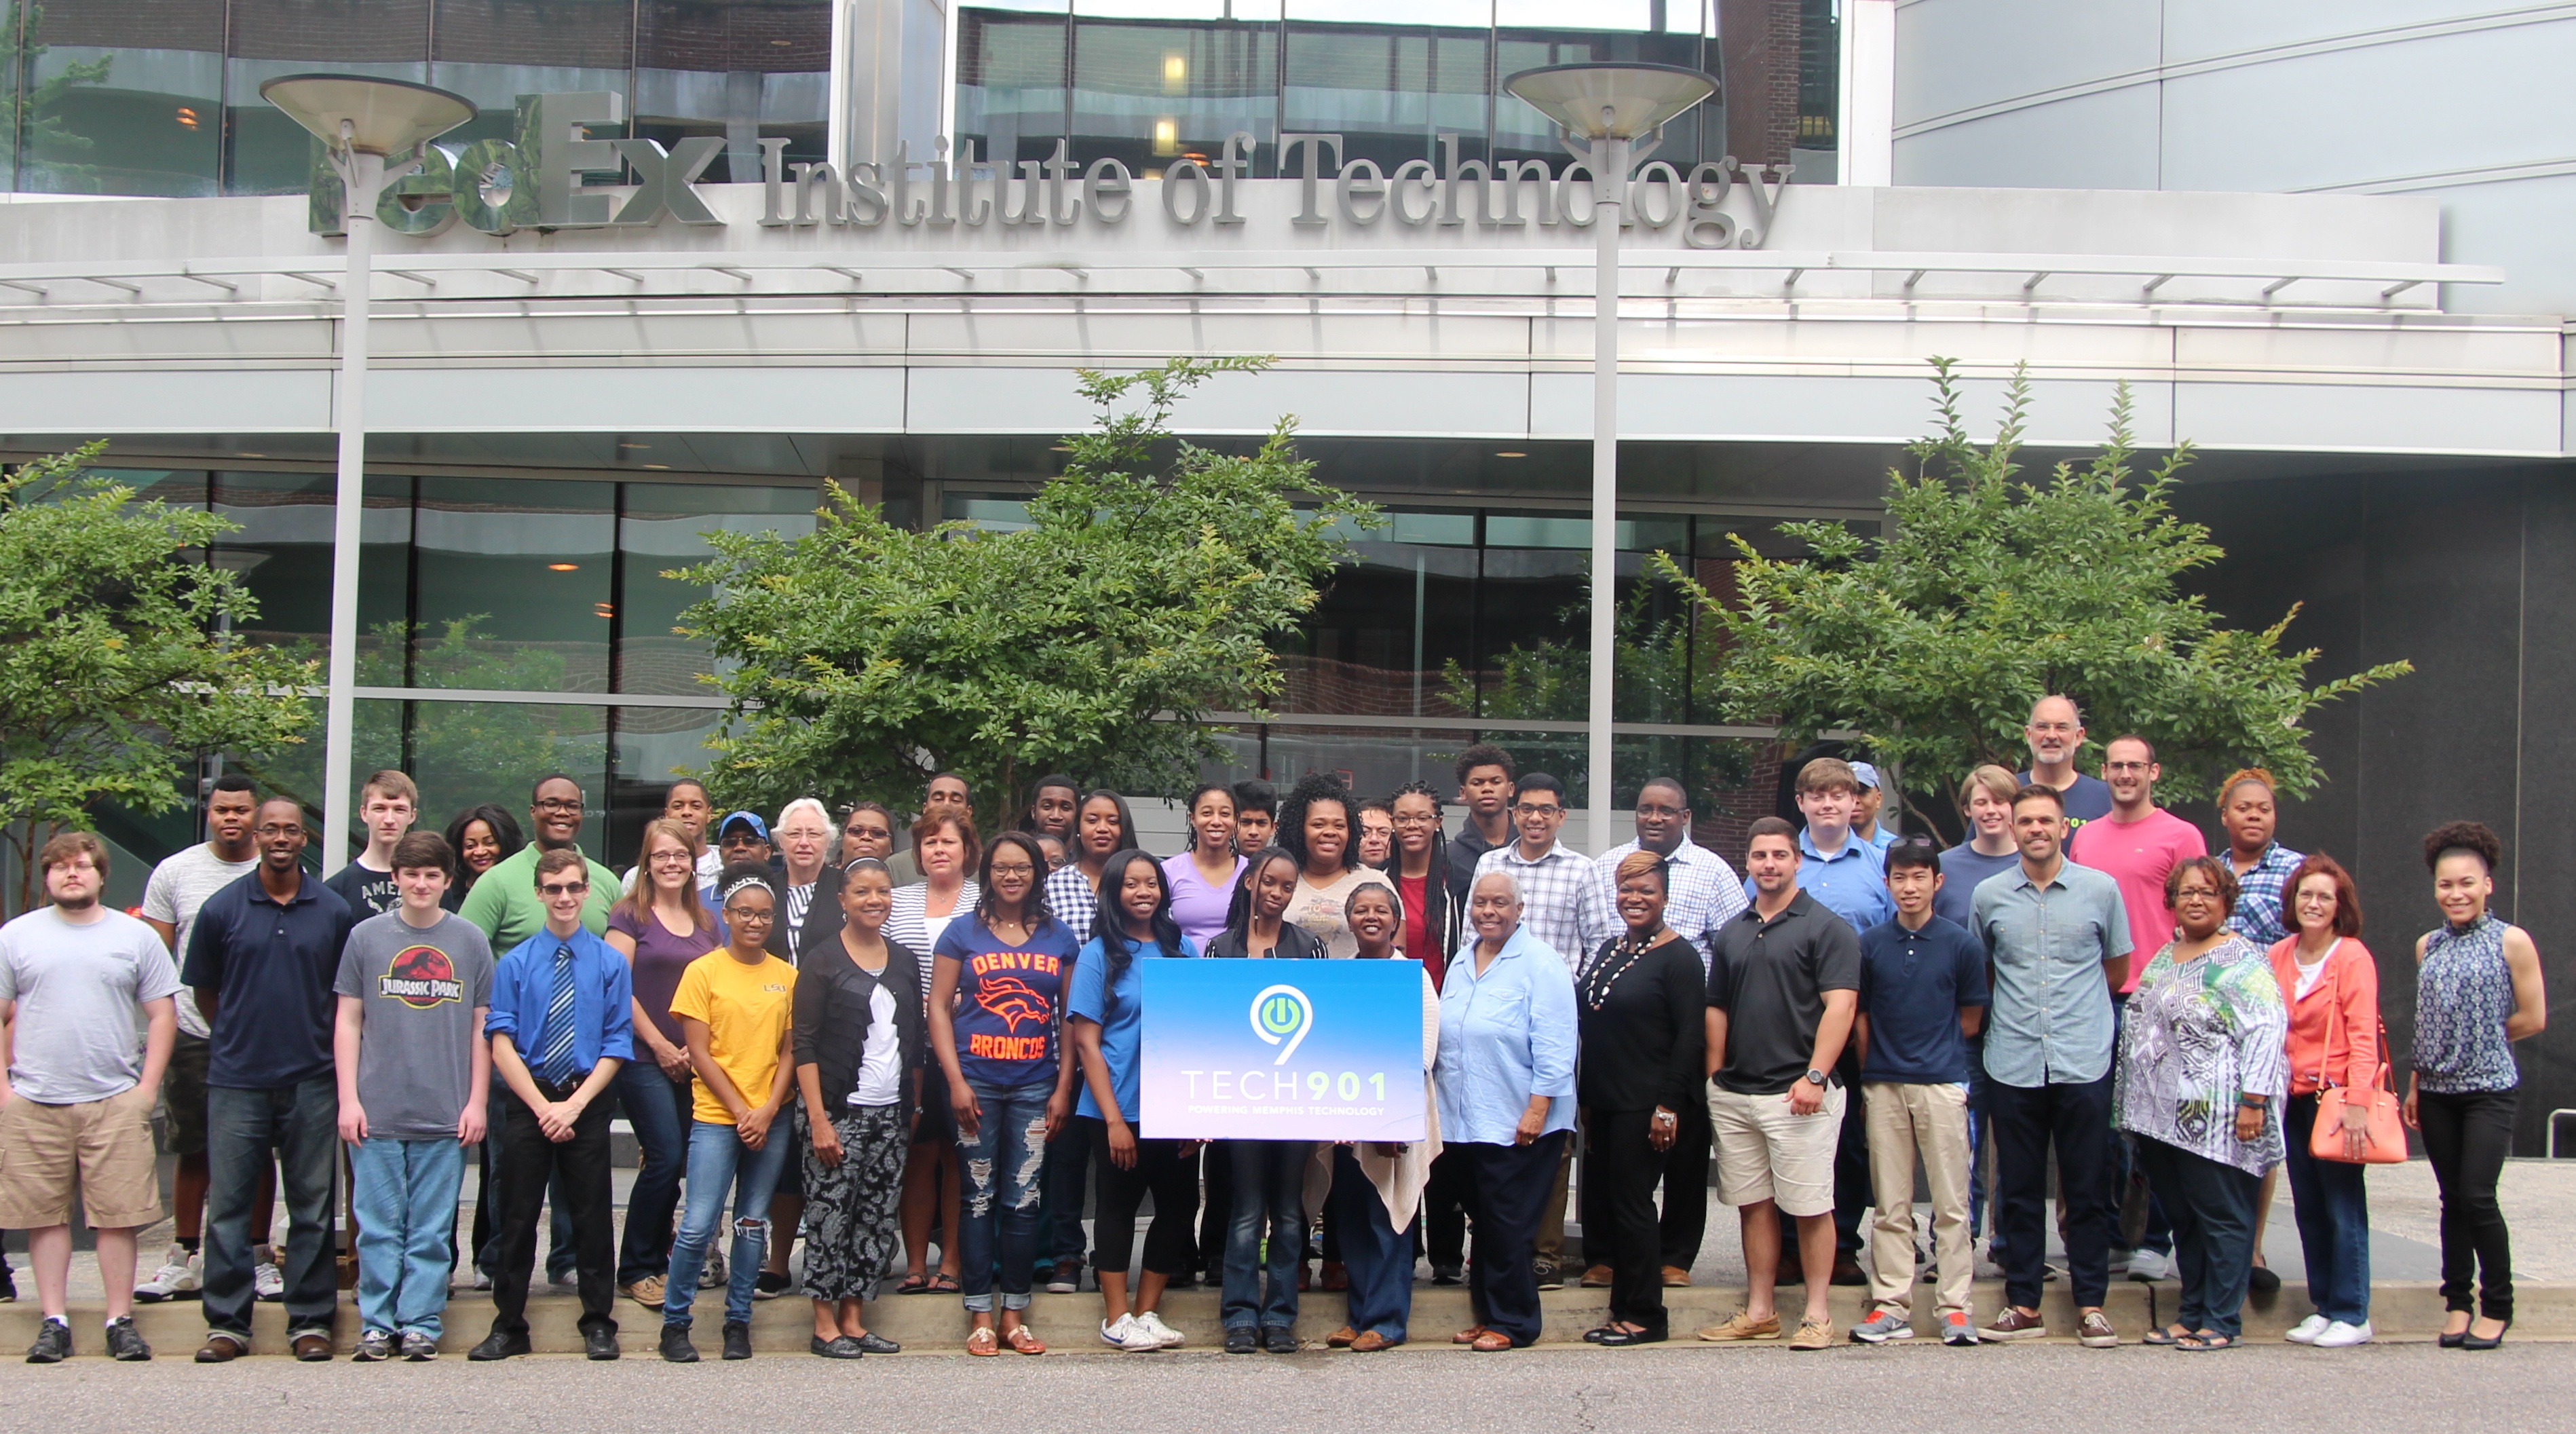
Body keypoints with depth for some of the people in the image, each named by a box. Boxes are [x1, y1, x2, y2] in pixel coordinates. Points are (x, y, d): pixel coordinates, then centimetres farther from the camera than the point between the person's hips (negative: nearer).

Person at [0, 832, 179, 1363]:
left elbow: (162, 1015, 8)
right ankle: (55, 1321, 12)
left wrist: (147, 1087, -1)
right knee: (46, 1214, 3)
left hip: (115, 1101, -1)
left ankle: (121, 1321, 6)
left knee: (118, 1215, -1)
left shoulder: (136, 937, 8)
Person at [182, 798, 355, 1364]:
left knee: (313, 1206, 4)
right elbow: (203, 989, 12)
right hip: (236, 1080, 0)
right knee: (228, 1204, 2)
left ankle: (311, 1320, 11)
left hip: (311, 1082, 0)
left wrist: (319, 1044, 11)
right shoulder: (222, 908, 2)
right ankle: (227, 1322, 10)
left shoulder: (334, 911, 4)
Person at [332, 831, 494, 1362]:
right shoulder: (367, 937, 5)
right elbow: (348, 1023, 7)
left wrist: (476, 1101, 3)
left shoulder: (470, 941, 6)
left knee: (431, 1230, 4)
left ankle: (422, 1325, 10)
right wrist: (348, 1098, 1)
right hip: (377, 1113, 0)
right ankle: (377, 1324, 12)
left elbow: (481, 1028, 8)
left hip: (445, 1116, 0)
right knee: (378, 1226, 3)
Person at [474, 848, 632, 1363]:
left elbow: (617, 1045, -1)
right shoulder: (514, 963, 1)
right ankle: (508, 1325, 15)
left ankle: (598, 1324, 15)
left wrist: (575, 1104, -11)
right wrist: (542, 1106, -11)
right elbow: (501, 1041, -3)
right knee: (517, 1216, 5)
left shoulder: (609, 963, 1)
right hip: (526, 1101, 0)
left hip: (588, 1102, 0)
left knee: (592, 1215, 4)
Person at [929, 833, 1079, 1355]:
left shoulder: (1060, 938, 9)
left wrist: (1064, 1087, 2)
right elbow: (939, 1006, 2)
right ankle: (981, 1316, 8)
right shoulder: (963, 933, 4)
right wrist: (956, 1081, -7)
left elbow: (1070, 1017, 10)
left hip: (1035, 1085, 1)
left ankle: (1016, 1314, 11)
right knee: (979, 1198, 2)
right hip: (976, 1082, -1)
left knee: (1023, 1201, 3)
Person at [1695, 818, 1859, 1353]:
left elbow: (1840, 1005, -11)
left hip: (1797, 1093, -6)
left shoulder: (1825, 928, -3)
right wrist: (1713, 1078, 9)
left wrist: (1814, 1076, -19)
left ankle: (1817, 1314, 5)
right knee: (1752, 1204, 10)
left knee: (1810, 1206, -2)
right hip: (1734, 1095, 6)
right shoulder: (1731, 933, 16)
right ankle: (1759, 1311, 17)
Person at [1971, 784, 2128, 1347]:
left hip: (2083, 1062, -1)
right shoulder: (1989, 896, 5)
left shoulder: (2101, 889, 2)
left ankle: (2091, 1304, 10)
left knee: (2087, 1190, 3)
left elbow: (2118, 969, 13)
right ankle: (2022, 1304, 14)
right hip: (2013, 1063, 1)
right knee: (2018, 1190, 6)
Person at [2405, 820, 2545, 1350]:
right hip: (2437, 1090, 4)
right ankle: (2457, 1302, 15)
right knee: (2453, 1200, 8)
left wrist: (2479, 1040, 3)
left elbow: (2533, 1018, -3)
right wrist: (2415, 1086, 12)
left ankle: (2497, 1306, 4)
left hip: (2490, 1089, -4)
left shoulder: (2512, 942, -5)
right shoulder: (2428, 946, 10)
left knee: (2477, 1196, -10)